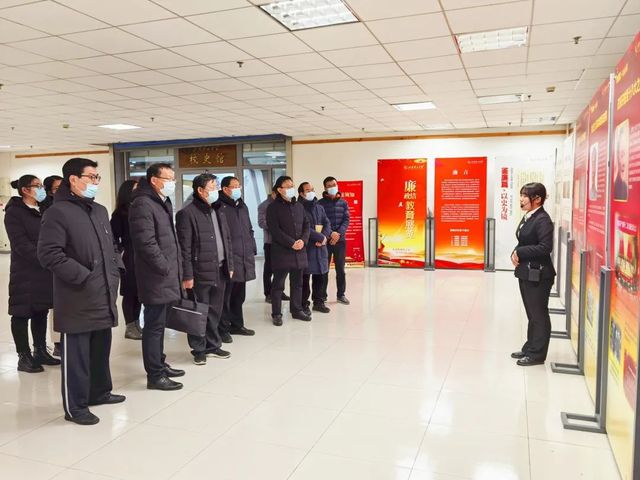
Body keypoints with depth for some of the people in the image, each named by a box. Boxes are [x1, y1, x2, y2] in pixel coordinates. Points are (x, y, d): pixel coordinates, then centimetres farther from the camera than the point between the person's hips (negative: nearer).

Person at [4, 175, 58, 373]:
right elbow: (21, 244, -15)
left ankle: (40, 352, 21)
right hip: (25, 272, -6)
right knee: (22, 314, 1)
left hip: (45, 271, 7)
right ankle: (24, 357, 9)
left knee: (41, 312, 12)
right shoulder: (14, 212, -6)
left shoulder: (43, 211, 14)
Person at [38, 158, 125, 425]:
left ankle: (99, 391, 35)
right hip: (77, 299, -8)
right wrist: (84, 277, -20)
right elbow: (49, 254, -19)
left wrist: (115, 270, 9)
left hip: (104, 295, 8)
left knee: (102, 347, 19)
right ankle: (75, 406, 15)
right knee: (76, 353, 2)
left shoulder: (100, 211, 15)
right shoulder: (58, 212, -11)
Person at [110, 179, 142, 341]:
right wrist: (122, 252, -9)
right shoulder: (120, 214, -3)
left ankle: (136, 324, 21)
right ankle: (130, 327, 11)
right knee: (130, 293, 2)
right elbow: (114, 237, -5)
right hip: (129, 259, -5)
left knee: (139, 292, 11)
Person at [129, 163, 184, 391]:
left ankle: (160, 364, 30)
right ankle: (155, 375, 8)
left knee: (159, 324, 18)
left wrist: (175, 268, 14)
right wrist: (165, 268, -16)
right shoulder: (143, 204, -15)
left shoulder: (164, 202, 16)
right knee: (154, 326, -1)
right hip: (156, 277, -9)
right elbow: (146, 243, -22)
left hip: (166, 277, 9)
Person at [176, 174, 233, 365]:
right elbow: (185, 248, -13)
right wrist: (187, 275, -15)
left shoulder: (217, 212, 14)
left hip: (220, 271, 7)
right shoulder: (187, 213, -10)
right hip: (200, 273, -7)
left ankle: (213, 346, 28)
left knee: (215, 312, 15)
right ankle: (199, 349, 17)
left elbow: (227, 240, 17)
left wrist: (229, 265, 13)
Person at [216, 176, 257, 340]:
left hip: (244, 259, 8)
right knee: (225, 296, -1)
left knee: (239, 295, 16)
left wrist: (252, 250, 16)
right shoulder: (219, 208, -9)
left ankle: (237, 324, 28)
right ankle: (222, 329, 9)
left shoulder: (242, 206, 17)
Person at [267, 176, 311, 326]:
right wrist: (291, 243, -18)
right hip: (281, 251, -6)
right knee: (278, 284, 2)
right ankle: (276, 314, 10)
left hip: (299, 251, 6)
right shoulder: (273, 208, -4)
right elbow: (275, 230, -13)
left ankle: (297, 310, 25)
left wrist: (303, 240, -7)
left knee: (297, 282, 13)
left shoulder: (298, 206, 14)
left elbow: (306, 225, 12)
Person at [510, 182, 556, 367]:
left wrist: (520, 252, -17)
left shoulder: (543, 220, -16)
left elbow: (545, 247, -23)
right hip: (525, 273, 9)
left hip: (538, 275, -9)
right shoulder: (527, 218, 10)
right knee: (531, 314, 19)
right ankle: (530, 348, 31)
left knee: (538, 315, 3)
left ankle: (537, 354, 14)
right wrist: (516, 254, -3)